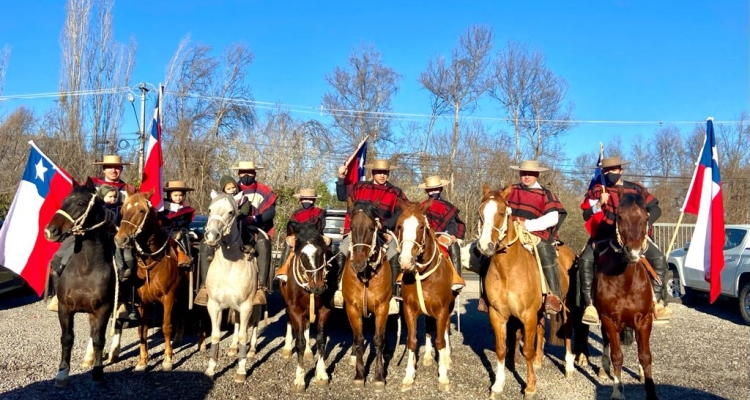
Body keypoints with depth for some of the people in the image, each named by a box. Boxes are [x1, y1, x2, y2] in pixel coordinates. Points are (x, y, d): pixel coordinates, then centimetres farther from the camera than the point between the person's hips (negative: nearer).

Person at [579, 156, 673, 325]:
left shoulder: (636, 189, 11)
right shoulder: (596, 191, 9)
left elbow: (655, 208, 8)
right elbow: (586, 216, 3)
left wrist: (645, 221, -11)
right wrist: (599, 204, -14)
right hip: (604, 237, -1)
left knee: (658, 258, -20)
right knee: (585, 260, -28)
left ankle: (656, 301, -12)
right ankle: (590, 304, -24)